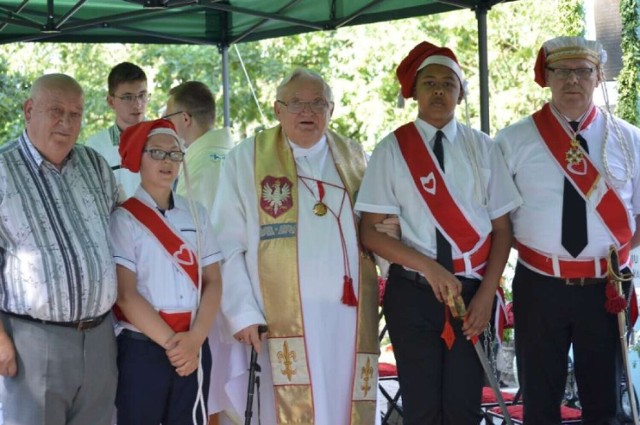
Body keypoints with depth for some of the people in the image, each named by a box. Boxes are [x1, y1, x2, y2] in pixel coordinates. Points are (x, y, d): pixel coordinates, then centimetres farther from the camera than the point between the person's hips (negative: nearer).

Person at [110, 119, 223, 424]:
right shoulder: (124, 218, -4)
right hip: (141, 348, -4)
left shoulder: (196, 214, 9)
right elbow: (125, 294, -11)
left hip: (194, 349, 4)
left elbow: (213, 281, 5)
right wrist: (170, 341, -14)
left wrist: (195, 338, -9)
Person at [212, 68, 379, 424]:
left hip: (351, 313, 3)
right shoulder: (246, 160, 3)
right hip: (286, 314, -3)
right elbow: (228, 245, -1)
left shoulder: (353, 157, 14)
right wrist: (242, 312, -8)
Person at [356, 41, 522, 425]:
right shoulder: (393, 149, -2)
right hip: (412, 293, -1)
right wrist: (428, 266, -16)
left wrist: (486, 294, -7)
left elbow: (502, 228, 4)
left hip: (472, 292, 1)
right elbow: (371, 231, -5)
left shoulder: (482, 147, 3)